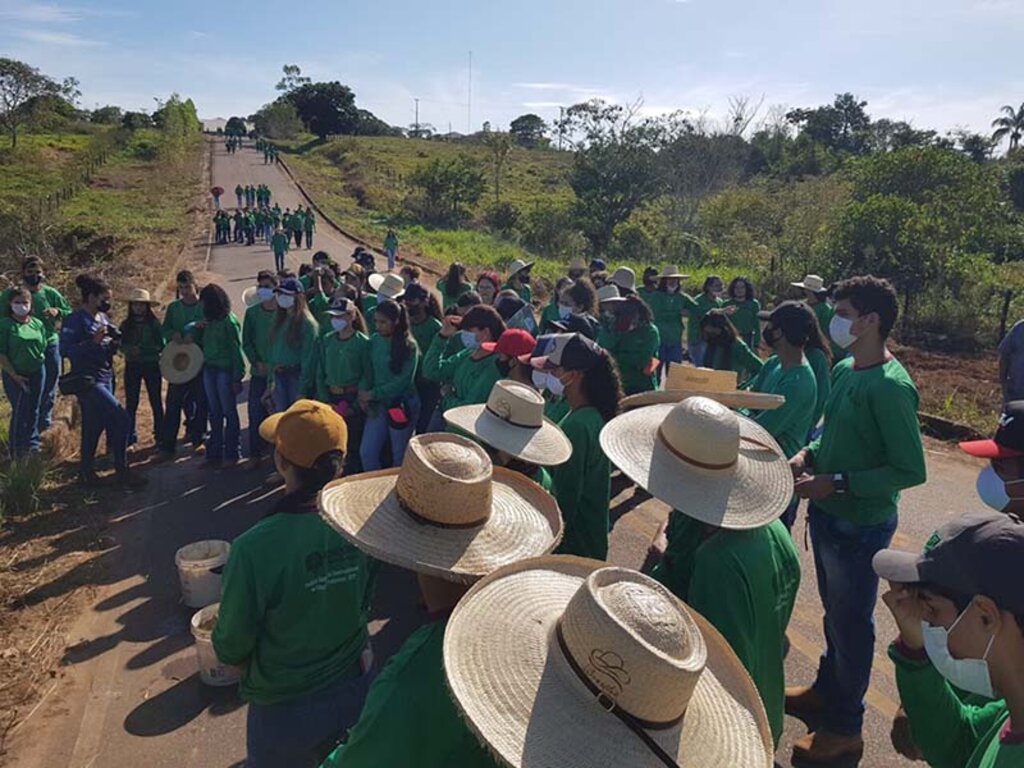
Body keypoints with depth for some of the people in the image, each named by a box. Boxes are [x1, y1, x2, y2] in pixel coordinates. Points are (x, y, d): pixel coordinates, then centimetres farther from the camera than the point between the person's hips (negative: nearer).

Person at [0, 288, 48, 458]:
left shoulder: (37, 324, 5)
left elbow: (44, 347, 12)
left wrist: (38, 361, 0)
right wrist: (14, 375, -14)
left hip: (37, 373, 4)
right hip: (15, 375, -4)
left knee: (33, 410, 12)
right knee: (20, 411, -4)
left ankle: (33, 447, 26)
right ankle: (18, 453, 7)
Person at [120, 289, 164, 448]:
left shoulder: (154, 324, -3)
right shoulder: (126, 325, 5)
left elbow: (161, 346, -7)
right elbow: (122, 346, 4)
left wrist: (142, 349, -19)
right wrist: (130, 350, -18)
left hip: (152, 366, -2)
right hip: (132, 366, 2)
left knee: (156, 401, 5)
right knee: (130, 403, 5)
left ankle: (160, 435, 14)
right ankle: (130, 436, 14)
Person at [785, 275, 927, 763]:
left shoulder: (890, 387, -24)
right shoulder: (844, 370, 2)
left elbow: (911, 470, -24)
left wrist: (838, 483, -24)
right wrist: (808, 454, -2)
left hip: (860, 525, -8)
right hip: (827, 514, 8)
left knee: (851, 623, 10)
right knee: (833, 611, 25)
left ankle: (844, 727, 30)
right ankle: (826, 691, 46)